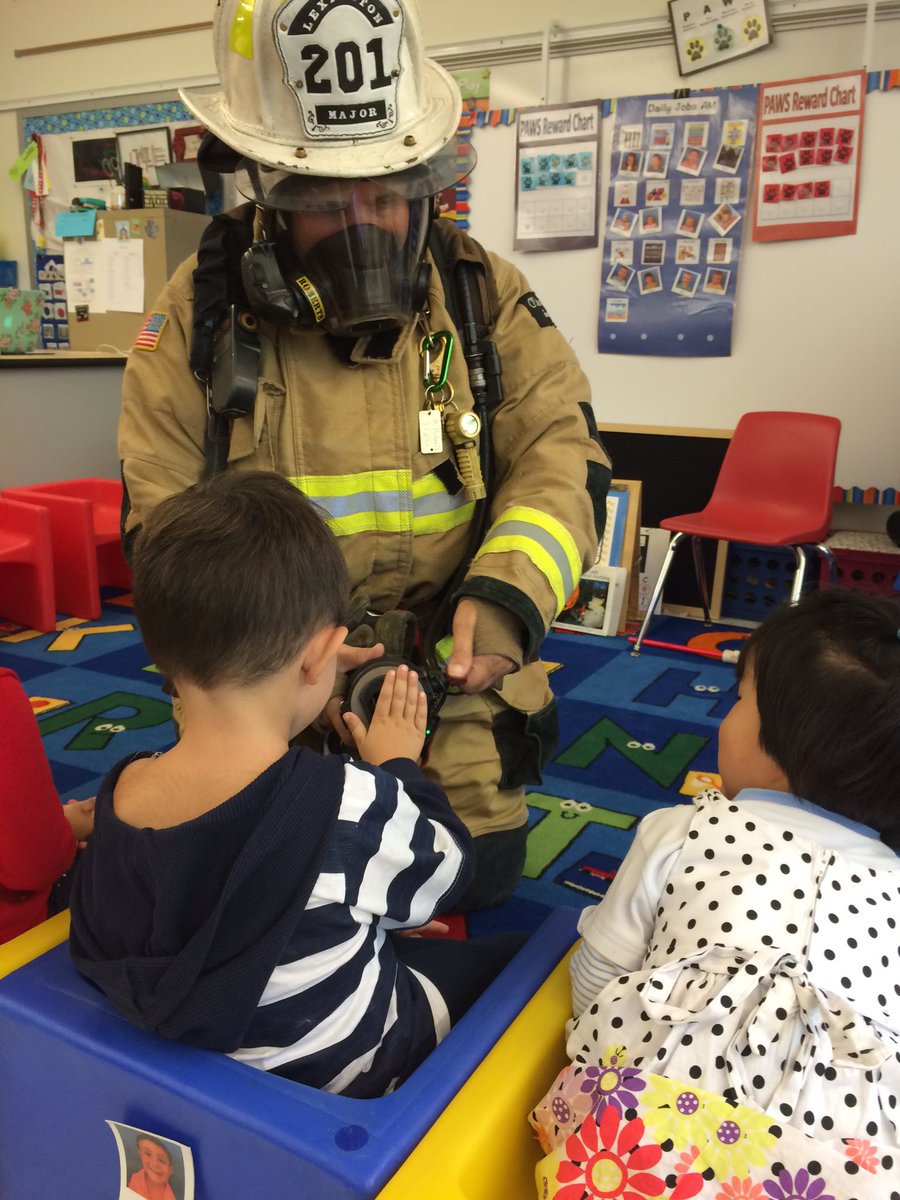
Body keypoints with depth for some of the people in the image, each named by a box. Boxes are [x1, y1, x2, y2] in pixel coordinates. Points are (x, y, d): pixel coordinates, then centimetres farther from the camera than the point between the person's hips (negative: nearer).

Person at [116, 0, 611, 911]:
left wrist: (507, 597, -27)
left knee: (478, 893, 13)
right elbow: (162, 518, -7)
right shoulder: (199, 314, -7)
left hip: (460, 698, 1)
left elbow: (563, 454, -6)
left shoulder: (484, 295, -3)